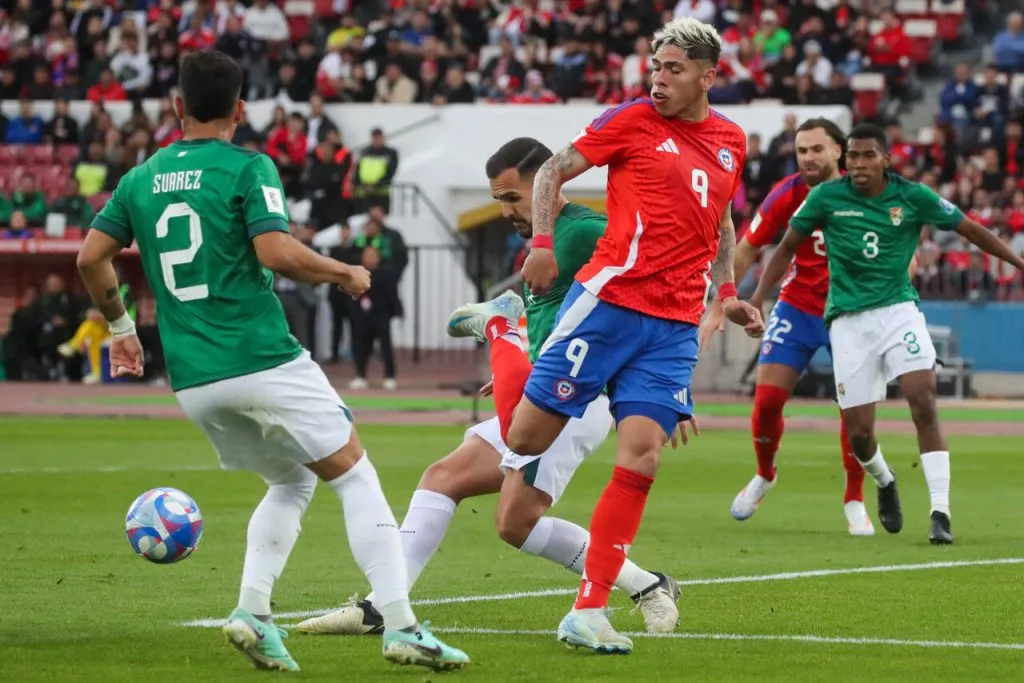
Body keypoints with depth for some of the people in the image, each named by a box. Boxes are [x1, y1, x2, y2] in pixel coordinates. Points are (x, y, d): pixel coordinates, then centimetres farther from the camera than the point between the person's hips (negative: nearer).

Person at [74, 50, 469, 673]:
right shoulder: (248, 168, -5)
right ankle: (401, 625, -6)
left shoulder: (142, 177, 12)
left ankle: (253, 610, 3)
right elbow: (277, 252, -17)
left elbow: (91, 257, 11)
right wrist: (345, 273, -1)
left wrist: (120, 327, 24)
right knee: (355, 477, 3)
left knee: (292, 482, 22)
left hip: (192, 381, 6)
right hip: (263, 359, -6)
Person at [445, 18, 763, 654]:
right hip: (608, 302, -3)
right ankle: (503, 326, 30)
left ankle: (589, 612, -3)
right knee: (525, 436, 0)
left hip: (676, 327, 3)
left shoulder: (731, 142, 13)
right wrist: (543, 242, -11)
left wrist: (727, 294, 16)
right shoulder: (632, 120, 0)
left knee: (641, 458, -9)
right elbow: (552, 172, 3)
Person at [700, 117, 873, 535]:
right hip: (797, 308, 1)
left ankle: (855, 502, 9)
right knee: (767, 399, -5)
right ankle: (764, 476, 24)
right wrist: (719, 307, -2)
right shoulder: (787, 195, -11)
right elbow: (746, 251, 0)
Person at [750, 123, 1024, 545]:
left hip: (898, 309, 0)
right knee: (858, 432, -2)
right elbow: (788, 247, 9)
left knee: (923, 401, -22)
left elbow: (970, 229, 7)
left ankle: (940, 513, -18)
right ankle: (884, 483, 35)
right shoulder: (826, 197, -4)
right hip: (848, 319, 0)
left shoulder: (913, 197, -4)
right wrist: (758, 297, 2)